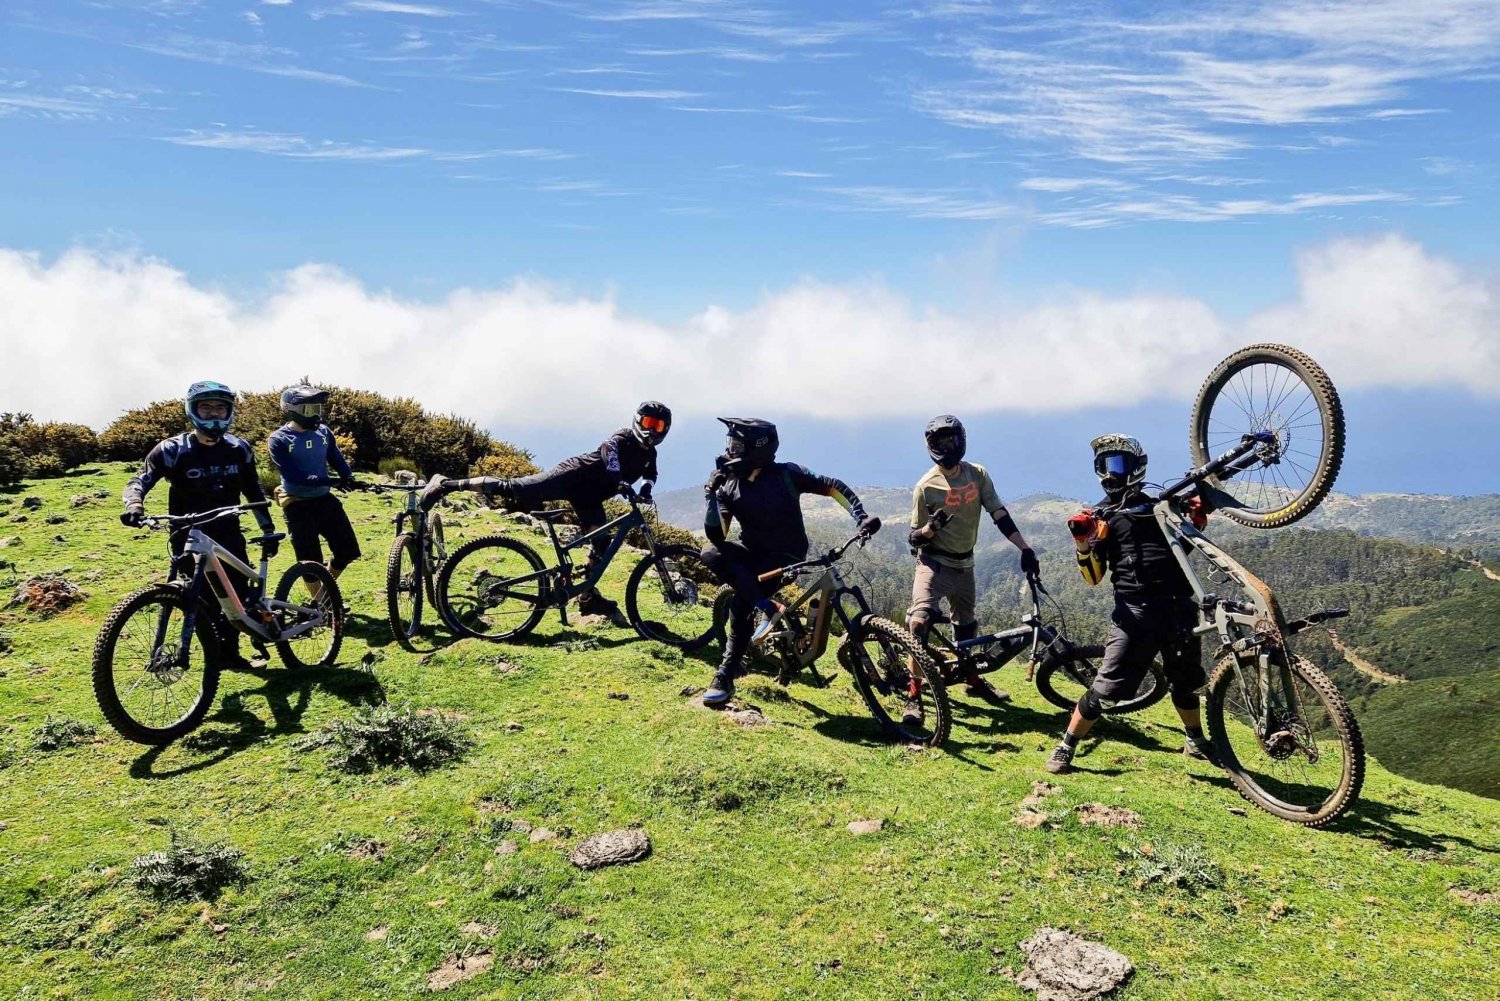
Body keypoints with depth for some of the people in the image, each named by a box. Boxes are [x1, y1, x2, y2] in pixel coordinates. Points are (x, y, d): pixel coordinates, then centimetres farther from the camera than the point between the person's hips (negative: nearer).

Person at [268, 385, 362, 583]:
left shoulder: (323, 432, 3)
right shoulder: (279, 439, -12)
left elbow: (337, 459, 8)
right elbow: (292, 475, -21)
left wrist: (348, 477, -16)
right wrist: (327, 481, -32)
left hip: (325, 499, 5)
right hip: (298, 504, -5)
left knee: (348, 550, 6)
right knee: (311, 561, -3)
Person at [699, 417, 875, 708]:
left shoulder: (786, 475, -12)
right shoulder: (728, 486, -3)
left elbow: (832, 487, -8)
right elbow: (717, 535, -11)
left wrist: (862, 518, -18)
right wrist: (711, 494, -20)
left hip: (784, 557, -4)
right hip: (751, 550, 4)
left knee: (740, 606, -23)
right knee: (710, 553, -28)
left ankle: (726, 676, -9)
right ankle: (767, 608, -24)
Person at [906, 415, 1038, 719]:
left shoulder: (978, 475, -4)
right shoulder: (926, 486, -13)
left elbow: (999, 514, -2)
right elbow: (915, 537, -9)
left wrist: (1025, 548, -8)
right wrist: (931, 527, -31)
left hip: (963, 564, 4)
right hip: (934, 562, -4)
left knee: (966, 624, 19)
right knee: (920, 621, -22)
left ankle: (973, 680, 40)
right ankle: (914, 695, -14)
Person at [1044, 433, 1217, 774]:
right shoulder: (1101, 516, 4)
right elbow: (1093, 576, -2)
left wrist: (1198, 518, 9)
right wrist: (1083, 543, -19)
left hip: (1179, 607, 4)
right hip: (1134, 609, -4)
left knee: (1185, 680, 19)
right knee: (1107, 686, -9)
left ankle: (1196, 741, 43)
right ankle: (1065, 749, 2)